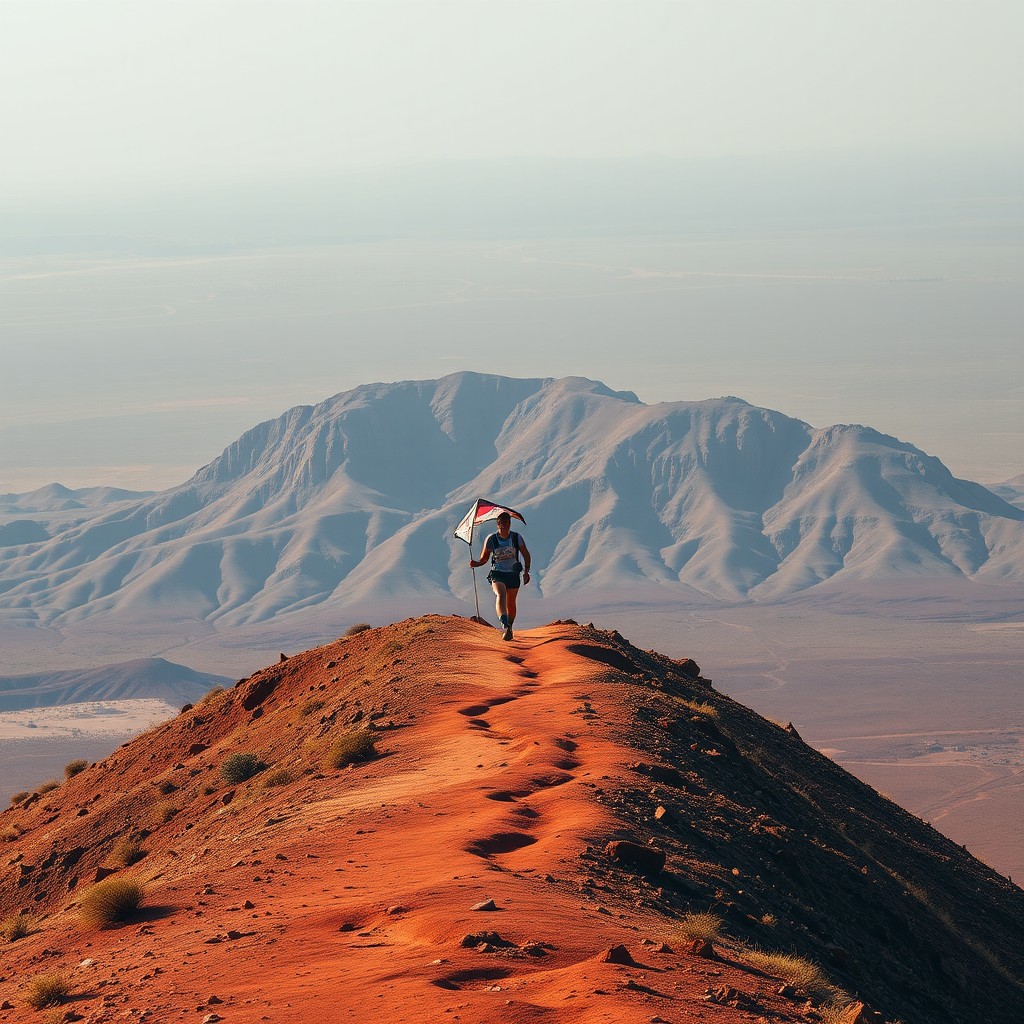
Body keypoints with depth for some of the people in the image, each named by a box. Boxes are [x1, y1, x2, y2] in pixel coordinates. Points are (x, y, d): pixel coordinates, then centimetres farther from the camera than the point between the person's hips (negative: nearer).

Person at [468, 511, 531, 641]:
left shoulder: (516, 538, -3)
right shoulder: (491, 539, -5)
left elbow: (526, 555, 10)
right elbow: (484, 558, 4)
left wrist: (526, 572, 2)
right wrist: (475, 563, -17)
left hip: (513, 574, 2)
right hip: (497, 573, -2)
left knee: (511, 604, 9)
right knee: (500, 595, -29)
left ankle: (509, 629, 30)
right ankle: (504, 625, -48)